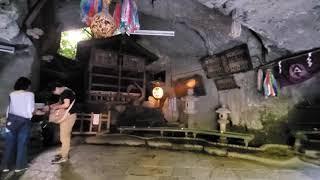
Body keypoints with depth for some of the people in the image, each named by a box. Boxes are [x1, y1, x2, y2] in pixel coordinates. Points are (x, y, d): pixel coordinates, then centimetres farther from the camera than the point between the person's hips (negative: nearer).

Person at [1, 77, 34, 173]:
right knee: (22, 143, 7)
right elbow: (31, 110, -10)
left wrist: (8, 119, 12)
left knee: (9, 143, 12)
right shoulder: (30, 94, -7)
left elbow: (9, 109, 3)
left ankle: (5, 166, 19)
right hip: (24, 121, -3)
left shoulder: (12, 94, 3)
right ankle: (19, 166, 14)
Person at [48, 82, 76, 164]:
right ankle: (64, 153, 29)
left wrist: (56, 107, -11)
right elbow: (60, 102, 24)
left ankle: (63, 157, 5)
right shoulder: (64, 92, 15)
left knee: (64, 136, -4)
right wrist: (53, 105, 8)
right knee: (66, 136, 18)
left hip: (68, 116, -10)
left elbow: (66, 105, -25)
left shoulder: (66, 92, -17)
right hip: (67, 116, 10)